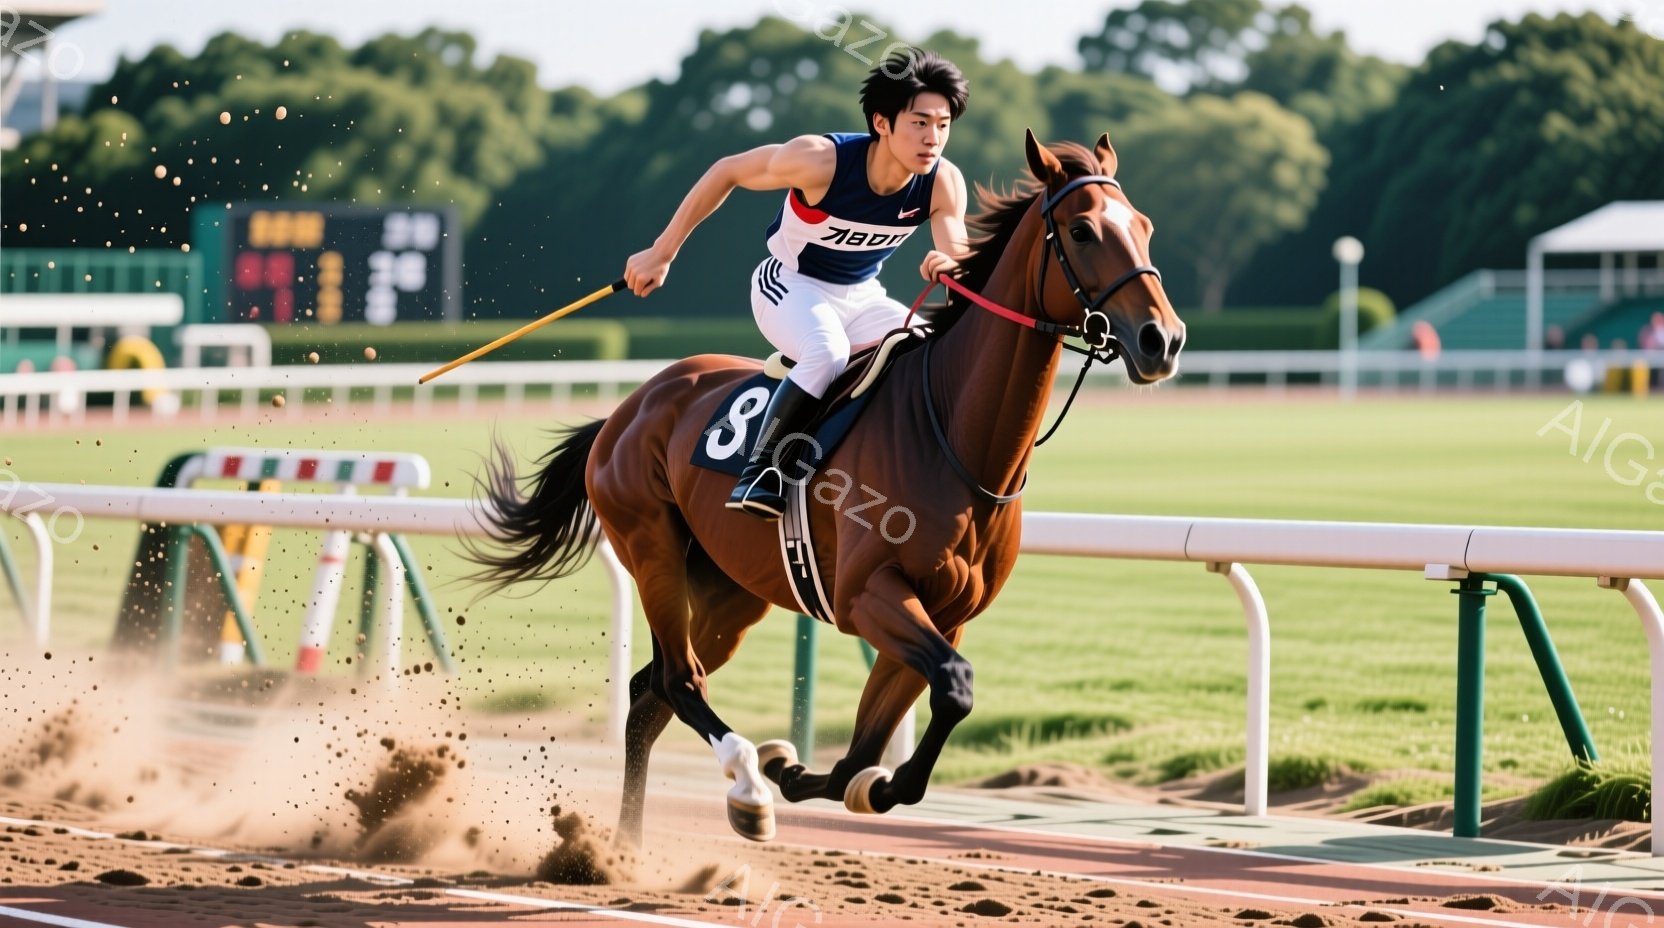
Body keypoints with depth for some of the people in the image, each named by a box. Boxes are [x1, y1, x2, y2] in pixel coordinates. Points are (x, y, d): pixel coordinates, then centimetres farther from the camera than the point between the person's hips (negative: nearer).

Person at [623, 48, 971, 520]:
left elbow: (960, 262, -18)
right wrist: (660, 254, -11)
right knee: (830, 354, -36)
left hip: (862, 296, 5)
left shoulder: (944, 183, -19)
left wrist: (948, 266, -45)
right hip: (790, 286, -5)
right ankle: (761, 468, -23)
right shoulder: (821, 160, -29)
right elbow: (727, 172, -16)